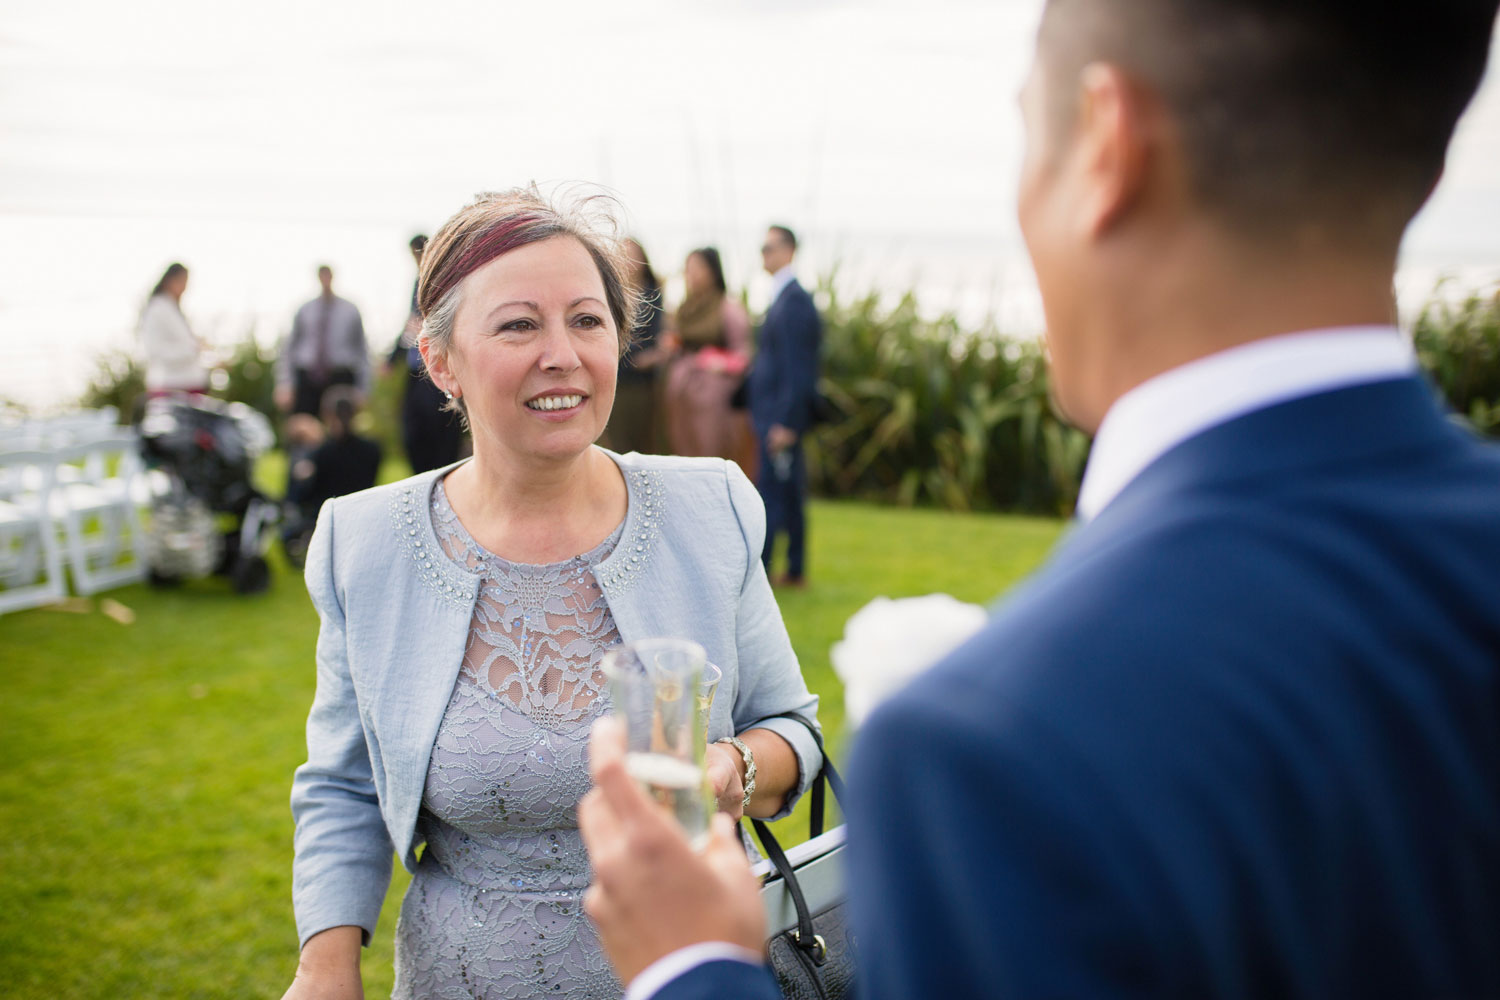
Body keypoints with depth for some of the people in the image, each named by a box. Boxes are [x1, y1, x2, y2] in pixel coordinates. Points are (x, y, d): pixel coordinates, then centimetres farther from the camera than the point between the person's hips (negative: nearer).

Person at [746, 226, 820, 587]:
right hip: (774, 414, 10)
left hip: (781, 417, -10)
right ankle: (796, 570, 21)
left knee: (770, 493, -6)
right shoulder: (785, 297, 14)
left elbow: (796, 365, -20)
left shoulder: (793, 300, -16)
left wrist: (785, 422, -21)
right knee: (790, 494, 13)